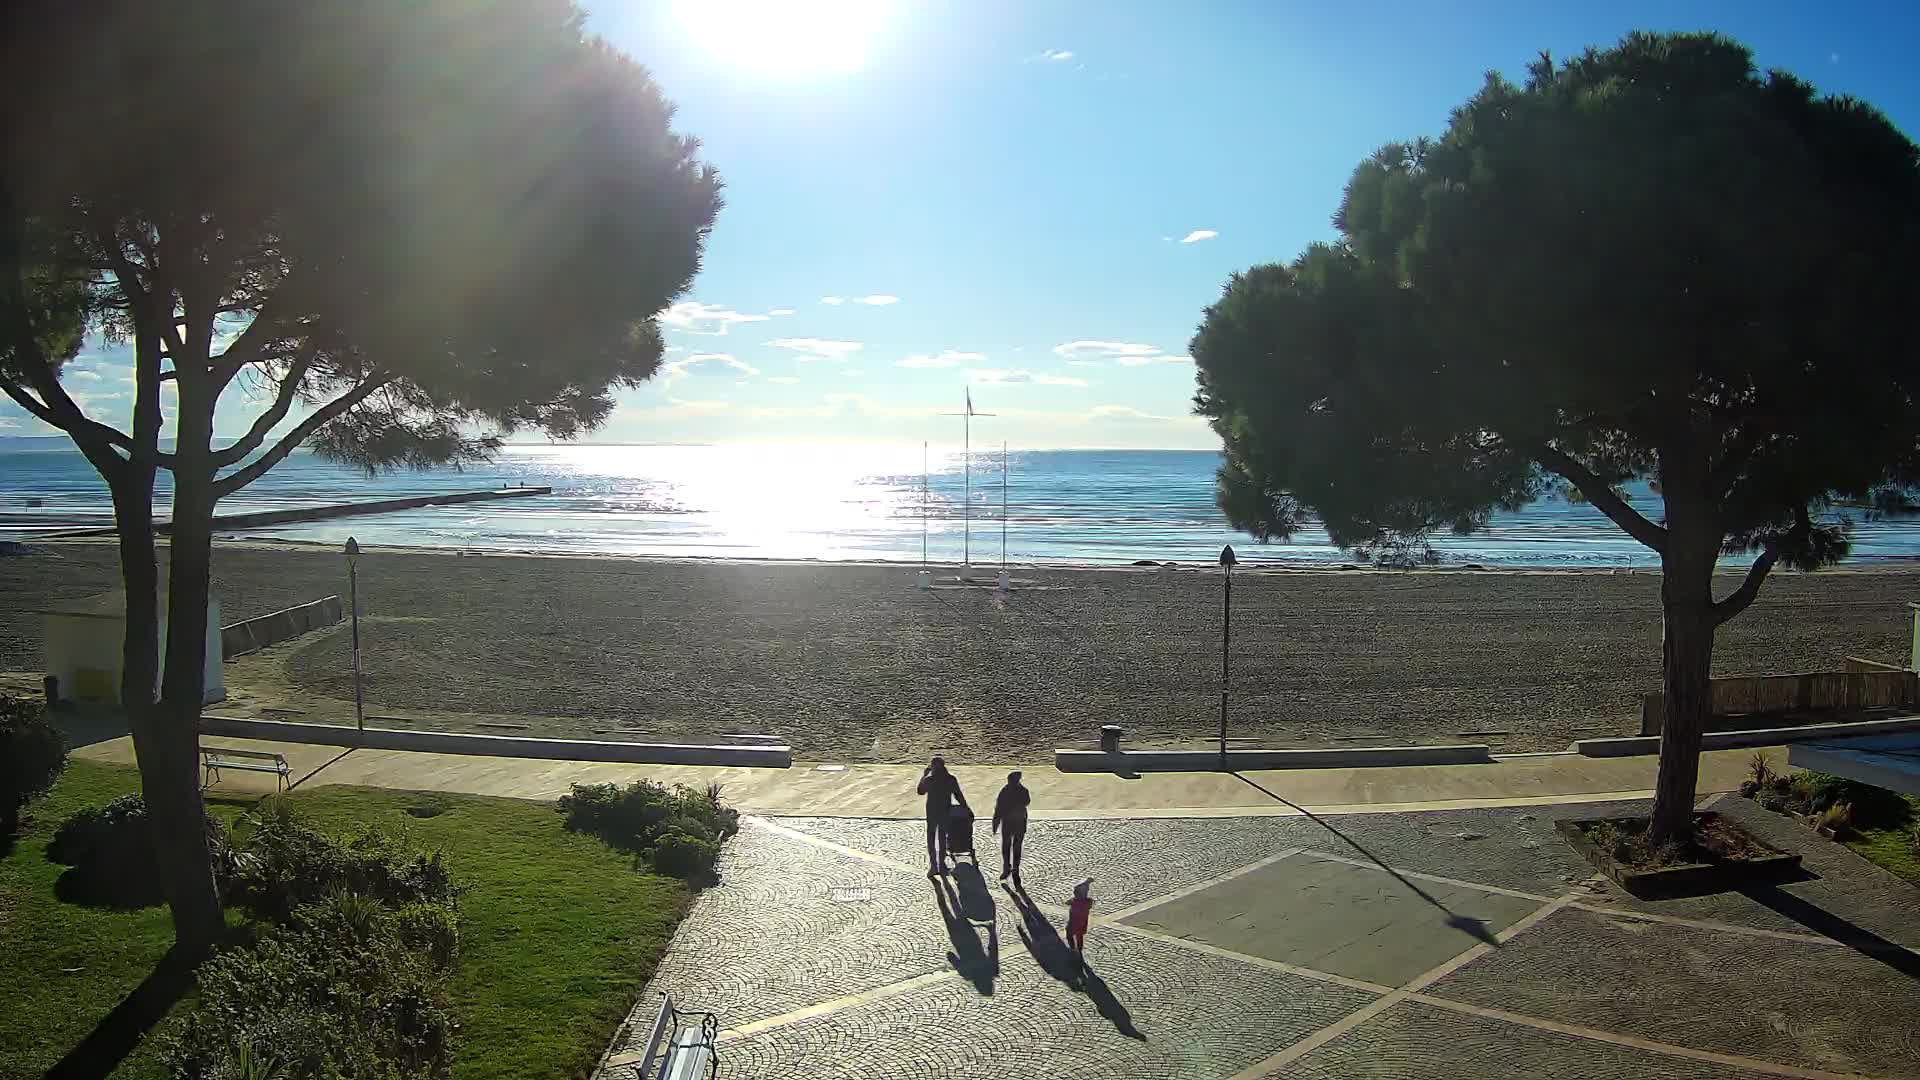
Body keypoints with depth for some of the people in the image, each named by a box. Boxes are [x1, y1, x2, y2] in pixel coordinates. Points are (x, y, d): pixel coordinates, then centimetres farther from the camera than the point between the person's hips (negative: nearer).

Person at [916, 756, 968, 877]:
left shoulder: (928, 779, -13)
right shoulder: (951, 779, -9)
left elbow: (921, 791, 5)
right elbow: (958, 796, -3)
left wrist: (925, 773, 7)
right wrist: (966, 808, 11)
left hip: (932, 813, -2)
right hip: (945, 813, 2)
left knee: (931, 840, 7)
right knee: (942, 838, 17)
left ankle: (933, 865, -3)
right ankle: (941, 864, 25)